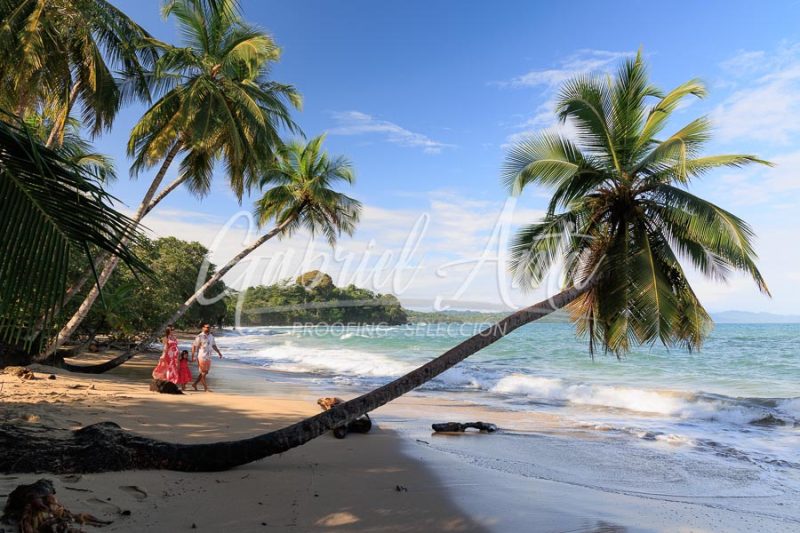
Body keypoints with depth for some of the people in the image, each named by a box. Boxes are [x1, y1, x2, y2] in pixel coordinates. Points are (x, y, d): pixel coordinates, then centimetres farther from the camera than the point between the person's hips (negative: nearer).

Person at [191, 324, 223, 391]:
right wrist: (193, 356, -15)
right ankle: (206, 388, 5)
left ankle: (194, 384, 27)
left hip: (208, 357, 7)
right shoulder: (200, 337, -11)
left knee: (205, 372, 13)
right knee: (203, 373, -1)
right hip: (202, 357, -7)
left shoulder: (211, 336, 10)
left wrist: (219, 352, 13)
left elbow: (214, 345, 20)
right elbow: (194, 346, -11)